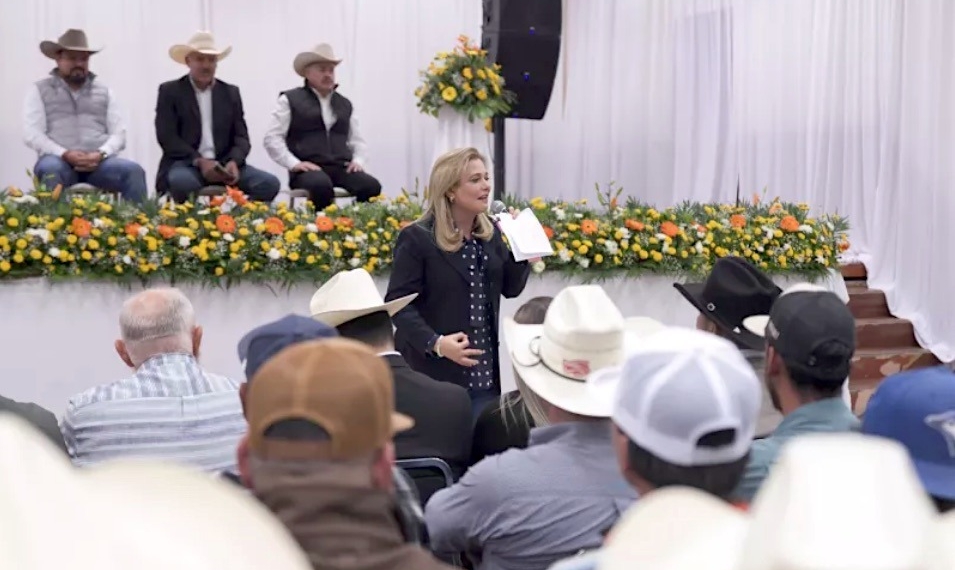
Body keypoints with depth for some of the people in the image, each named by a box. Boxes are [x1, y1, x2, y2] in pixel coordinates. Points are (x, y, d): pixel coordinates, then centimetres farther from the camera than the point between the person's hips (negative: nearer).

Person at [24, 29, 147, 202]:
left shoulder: (105, 91, 19)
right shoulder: (39, 90, 12)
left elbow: (119, 133, 11)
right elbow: (32, 134, 0)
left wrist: (101, 154, -12)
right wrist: (65, 154, -16)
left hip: (98, 162, 2)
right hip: (59, 161, -2)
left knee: (134, 171, -28)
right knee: (50, 170, -39)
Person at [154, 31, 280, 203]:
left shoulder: (231, 92, 16)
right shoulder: (170, 91, 6)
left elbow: (241, 136, 9)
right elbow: (167, 137, -4)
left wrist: (233, 162, -14)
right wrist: (199, 161, -18)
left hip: (224, 164, 3)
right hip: (186, 164, -3)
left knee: (269, 183, -21)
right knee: (182, 183, -39)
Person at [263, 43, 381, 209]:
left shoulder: (345, 104, 24)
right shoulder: (290, 100, 9)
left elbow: (358, 141, 27)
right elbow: (272, 138, 2)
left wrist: (358, 161, 5)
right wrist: (294, 163, -11)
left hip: (342, 169, 4)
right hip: (308, 170, -4)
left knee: (371, 186, -27)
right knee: (321, 185, -40)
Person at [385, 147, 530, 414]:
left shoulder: (489, 233, 9)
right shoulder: (417, 238, -10)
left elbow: (511, 288, 13)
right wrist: (435, 343, -25)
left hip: (484, 372, 6)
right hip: (434, 372, -6)